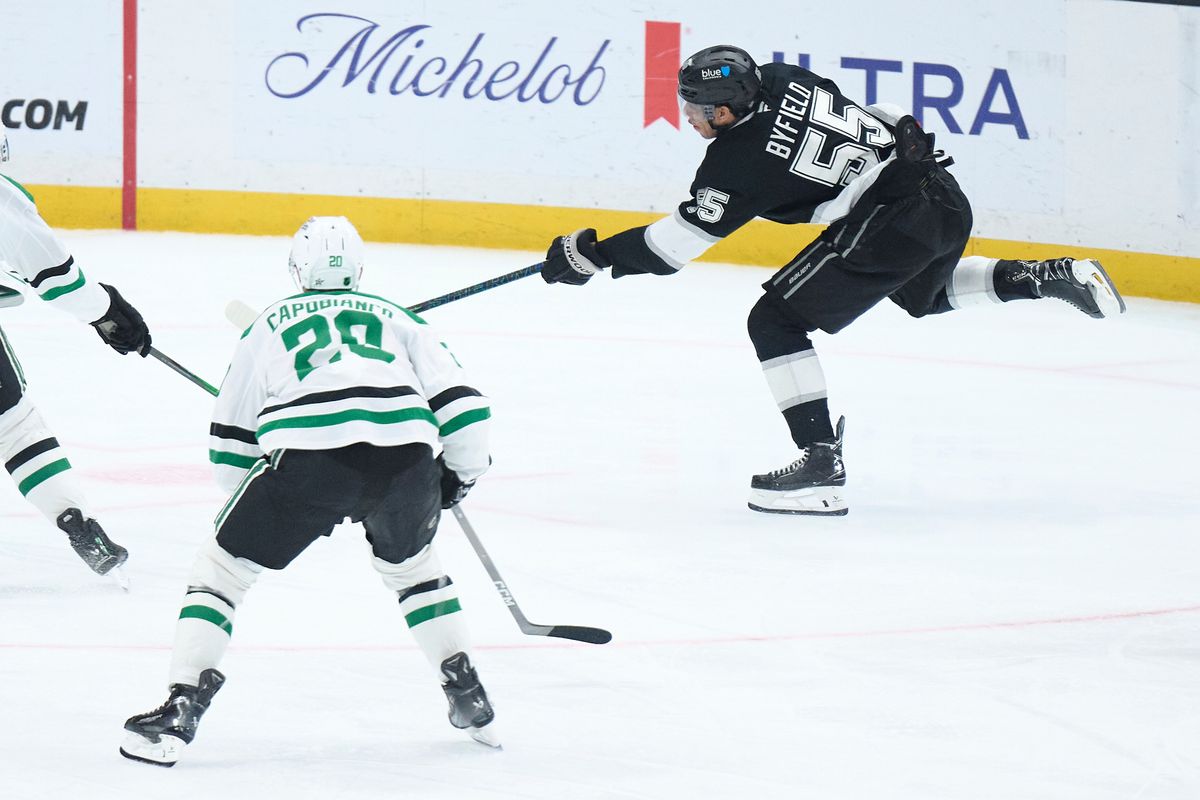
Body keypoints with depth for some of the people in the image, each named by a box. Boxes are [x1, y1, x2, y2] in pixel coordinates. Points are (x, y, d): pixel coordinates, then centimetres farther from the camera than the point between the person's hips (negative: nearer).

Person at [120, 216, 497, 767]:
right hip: (405, 453, 3)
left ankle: (182, 707, 1)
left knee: (222, 566, 14)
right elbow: (458, 400, 19)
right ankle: (468, 698, 32)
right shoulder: (395, 318, 29)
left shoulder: (270, 324, 27)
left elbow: (230, 437, 28)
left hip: (309, 454, -2)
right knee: (409, 562, 33)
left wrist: (249, 502, 42)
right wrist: (462, 471, 34)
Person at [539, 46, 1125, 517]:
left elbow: (681, 239, -7)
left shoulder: (739, 161, -13)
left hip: (892, 219, -9)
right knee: (926, 295, 40)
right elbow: (877, 117, 19)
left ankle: (822, 467, -9)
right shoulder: (781, 81, 7)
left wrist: (590, 255, 0)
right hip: (943, 196, 9)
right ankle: (1051, 277, 27)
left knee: (775, 321, -4)